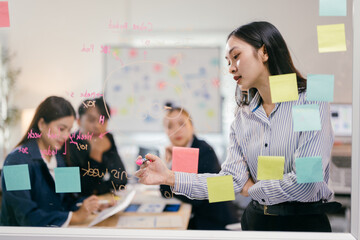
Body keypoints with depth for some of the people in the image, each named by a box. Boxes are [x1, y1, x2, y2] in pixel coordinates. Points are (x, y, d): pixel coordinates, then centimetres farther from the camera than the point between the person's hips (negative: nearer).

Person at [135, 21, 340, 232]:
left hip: (306, 221, -4)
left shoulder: (310, 101, -11)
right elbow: (231, 179, -3)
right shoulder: (243, 117, 6)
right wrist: (170, 177, -12)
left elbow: (305, 184, -19)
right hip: (256, 220, 4)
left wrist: (252, 189, -4)